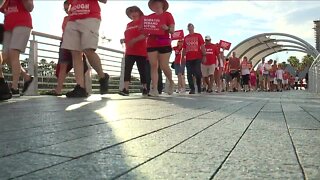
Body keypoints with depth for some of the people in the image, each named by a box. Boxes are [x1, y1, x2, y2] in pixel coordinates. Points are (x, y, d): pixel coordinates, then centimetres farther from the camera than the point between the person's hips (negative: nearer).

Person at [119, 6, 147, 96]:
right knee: (127, 69, -8)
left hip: (141, 51, -5)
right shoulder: (128, 25, 19)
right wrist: (123, 40, 4)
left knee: (142, 70, 2)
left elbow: (145, 35, -13)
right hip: (129, 52, 5)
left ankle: (145, 89, 13)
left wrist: (134, 40, -24)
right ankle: (125, 89, -14)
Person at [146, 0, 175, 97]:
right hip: (151, 43, 4)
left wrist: (167, 28, -22)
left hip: (164, 43, -3)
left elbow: (172, 31, 0)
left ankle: (171, 82, 20)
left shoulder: (167, 14, 6)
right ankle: (154, 89, -7)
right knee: (153, 66, -5)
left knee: (164, 66, -7)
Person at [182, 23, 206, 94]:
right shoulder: (186, 38, 18)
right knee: (189, 74, -1)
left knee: (197, 73, -8)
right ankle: (192, 89, 5)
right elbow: (184, 49, 18)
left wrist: (204, 55, -6)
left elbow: (202, 46, 3)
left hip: (197, 58, -3)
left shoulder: (198, 35, 10)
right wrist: (183, 57, 7)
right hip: (188, 58, 3)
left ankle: (199, 88, 10)